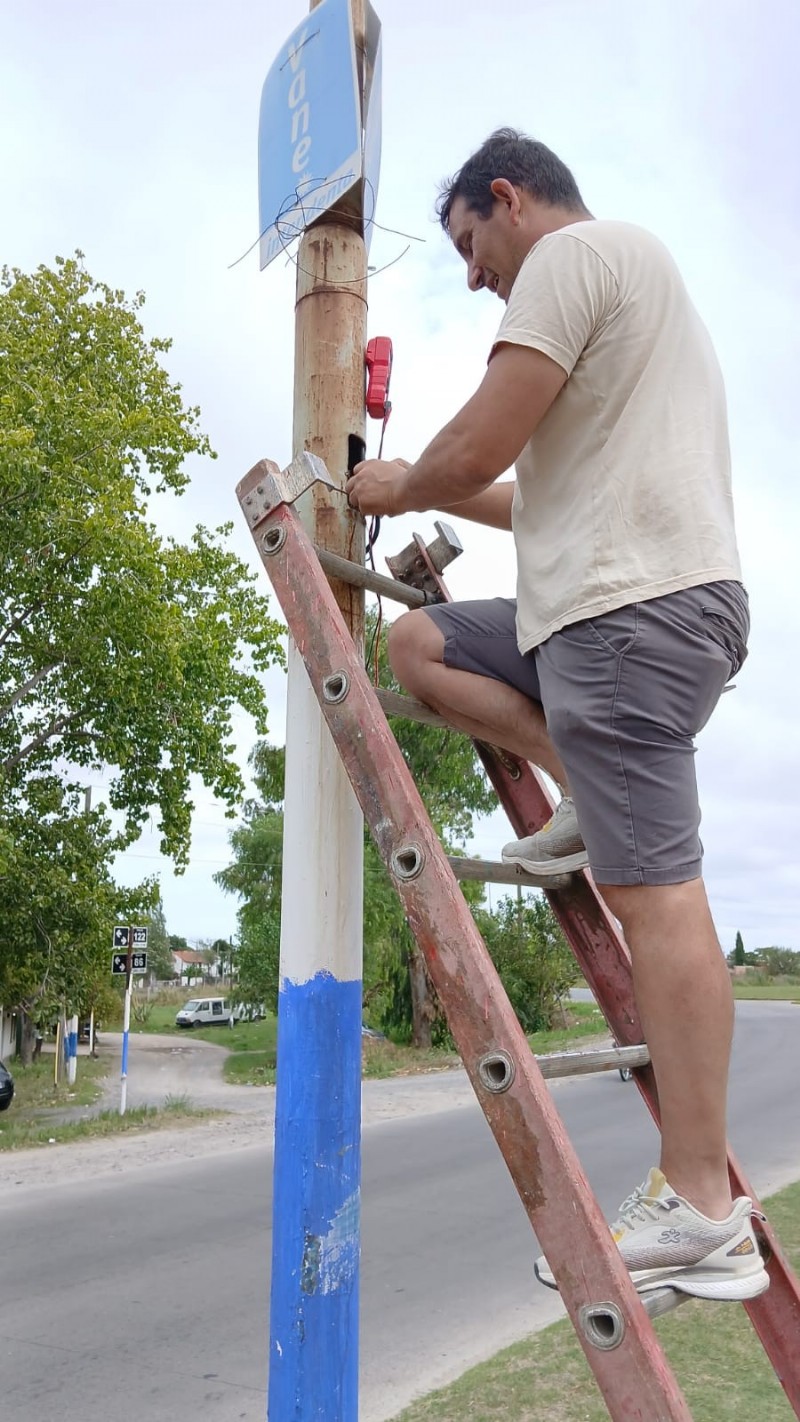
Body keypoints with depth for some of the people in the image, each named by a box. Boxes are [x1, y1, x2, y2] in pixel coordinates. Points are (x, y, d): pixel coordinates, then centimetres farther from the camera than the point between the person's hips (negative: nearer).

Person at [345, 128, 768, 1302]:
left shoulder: (574, 253, -1)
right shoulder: (638, 272, 31)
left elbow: (480, 445, -12)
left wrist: (400, 487, 10)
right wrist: (440, 490, 31)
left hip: (630, 605, -10)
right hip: (629, 597, 10)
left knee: (653, 891, -11)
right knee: (416, 643, 17)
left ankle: (703, 1214, -3)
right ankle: (593, 794, 7)